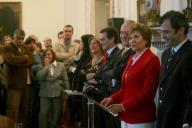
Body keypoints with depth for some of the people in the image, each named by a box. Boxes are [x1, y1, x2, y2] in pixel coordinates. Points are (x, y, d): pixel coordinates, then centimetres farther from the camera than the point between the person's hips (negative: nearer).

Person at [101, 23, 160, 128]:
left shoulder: (151, 60, -10)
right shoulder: (131, 59, 15)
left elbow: (148, 93, -15)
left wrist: (123, 106, -17)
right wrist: (112, 98, 4)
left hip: (141, 119, -7)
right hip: (126, 116, 7)